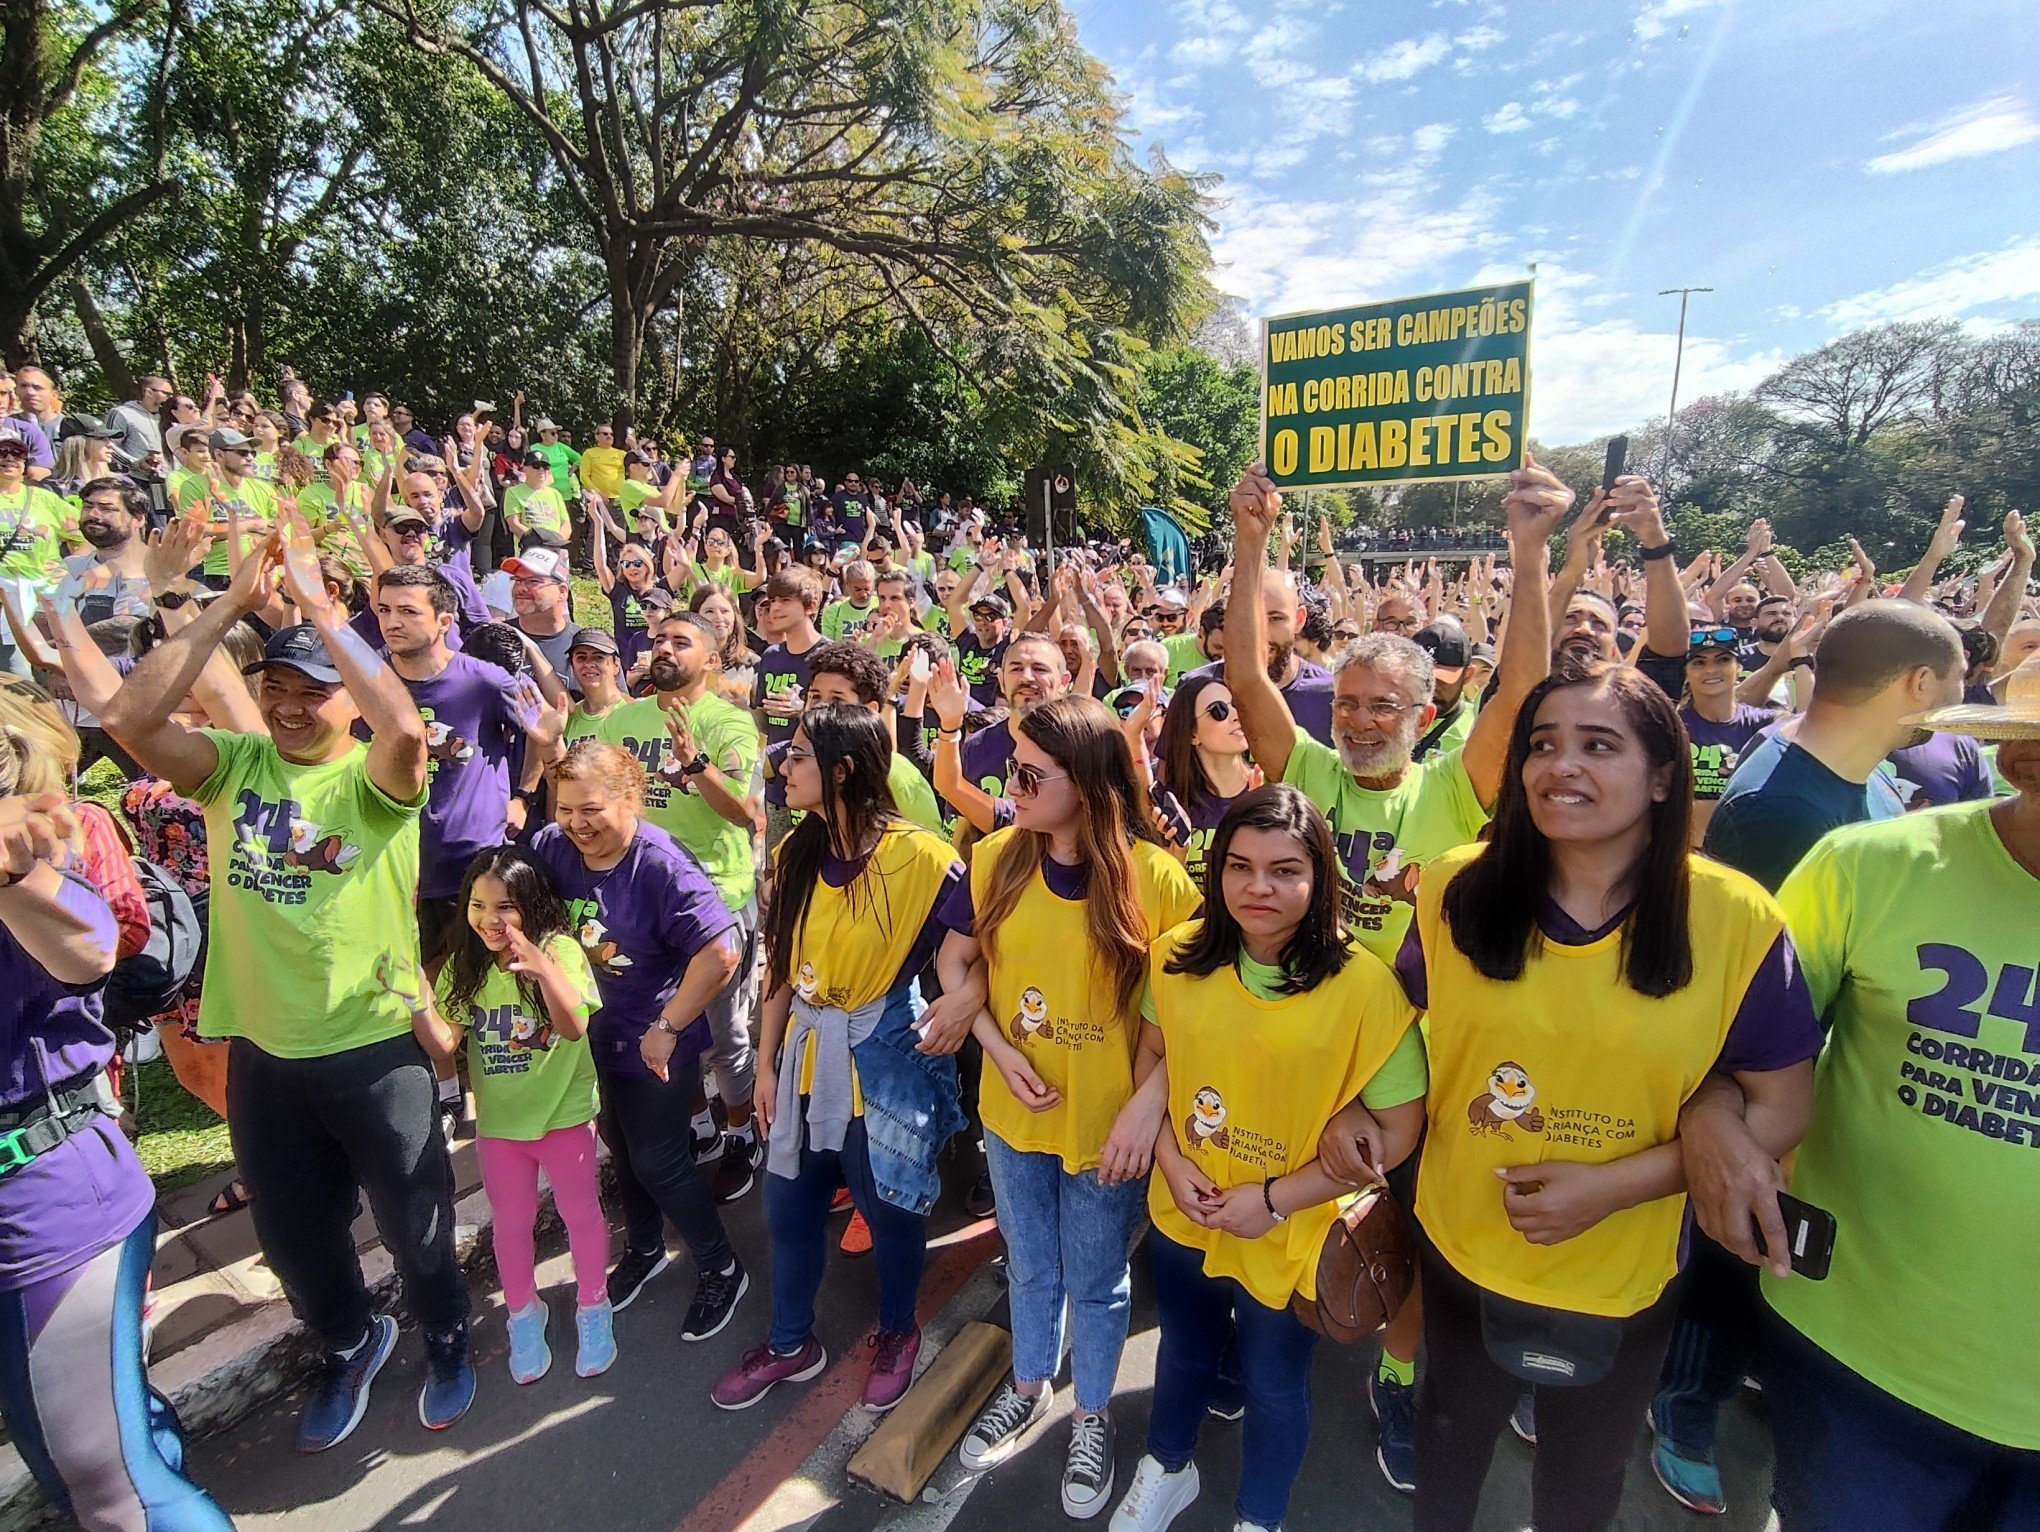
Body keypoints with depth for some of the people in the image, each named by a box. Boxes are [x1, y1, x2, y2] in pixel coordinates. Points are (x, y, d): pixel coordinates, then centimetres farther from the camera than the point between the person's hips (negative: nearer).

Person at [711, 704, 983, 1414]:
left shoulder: (921, 858, -20)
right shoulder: (796, 854, 0)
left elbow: (967, 960, -16)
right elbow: (779, 965, 6)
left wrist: (965, 996, -38)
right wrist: (766, 1062, 8)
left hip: (885, 1061, -5)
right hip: (806, 1053, 6)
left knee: (890, 1208, 14)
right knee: (789, 1207, 19)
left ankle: (897, 1332, 43)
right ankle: (790, 1342, 44)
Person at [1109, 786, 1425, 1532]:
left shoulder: (1363, 983, -24)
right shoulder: (1178, 957, -12)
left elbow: (1397, 1129, -18)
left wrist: (1275, 1199, -19)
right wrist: (1172, 1161, -9)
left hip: (1289, 1239, -3)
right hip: (1181, 1217, 4)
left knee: (1274, 1386, 22)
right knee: (1184, 1349, 30)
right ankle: (1168, 1468, 60)